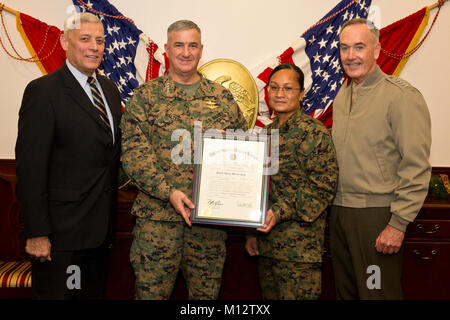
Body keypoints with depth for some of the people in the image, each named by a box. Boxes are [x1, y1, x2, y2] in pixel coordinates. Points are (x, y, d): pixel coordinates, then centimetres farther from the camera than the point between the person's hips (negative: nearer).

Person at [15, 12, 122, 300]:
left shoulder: (110, 89, 10)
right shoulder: (43, 91, -12)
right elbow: (30, 167, -16)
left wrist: (111, 216, 12)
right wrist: (37, 233, -17)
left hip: (101, 227, 7)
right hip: (61, 230, -7)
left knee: (95, 293, 19)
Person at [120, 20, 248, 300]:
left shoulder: (222, 96, 11)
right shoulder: (146, 96, 3)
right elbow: (134, 151, -6)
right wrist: (169, 192, -17)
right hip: (158, 214, -2)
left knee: (207, 292, 12)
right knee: (151, 290, 4)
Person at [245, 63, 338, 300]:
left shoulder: (314, 133, -9)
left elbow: (322, 187, -14)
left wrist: (279, 212, -22)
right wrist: (252, 232, 15)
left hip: (300, 245, -7)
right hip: (266, 242, 7)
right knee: (269, 297, 16)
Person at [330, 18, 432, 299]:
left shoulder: (401, 96, -11)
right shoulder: (342, 96, 12)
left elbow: (417, 168, -15)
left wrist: (398, 224, -17)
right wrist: (335, 207, 13)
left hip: (377, 214, -7)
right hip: (340, 211, 7)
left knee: (377, 292, 2)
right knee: (345, 292, 16)